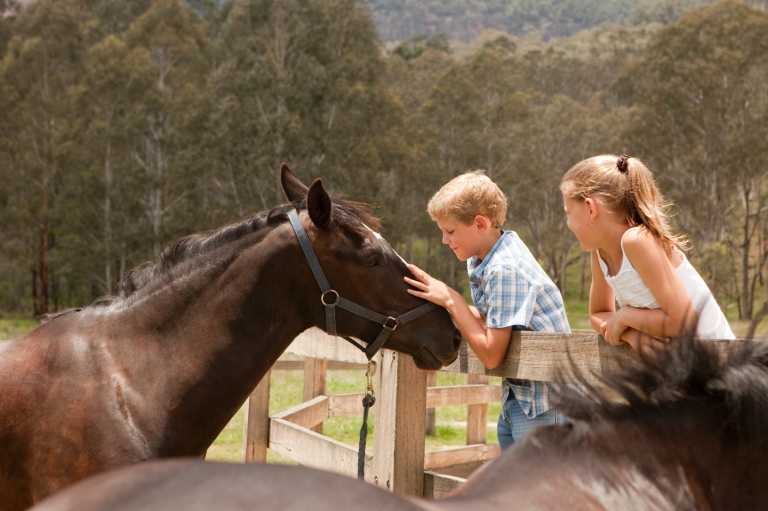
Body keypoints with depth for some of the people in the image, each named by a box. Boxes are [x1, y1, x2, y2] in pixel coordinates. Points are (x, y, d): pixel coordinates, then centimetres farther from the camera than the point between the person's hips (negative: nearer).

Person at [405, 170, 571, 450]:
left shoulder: (506, 270, -23)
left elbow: (491, 354, -23)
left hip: (544, 403, -10)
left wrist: (451, 300, -18)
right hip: (516, 396, 10)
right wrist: (439, 297, -2)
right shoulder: (479, 262, 5)